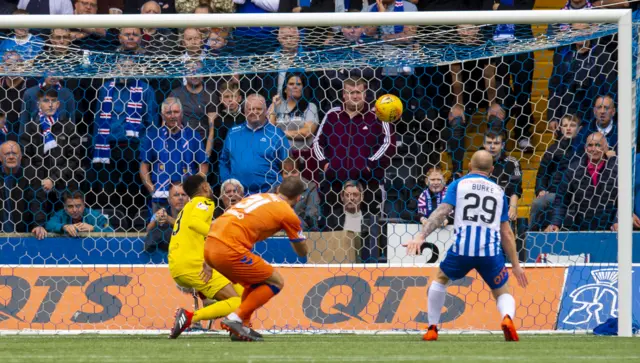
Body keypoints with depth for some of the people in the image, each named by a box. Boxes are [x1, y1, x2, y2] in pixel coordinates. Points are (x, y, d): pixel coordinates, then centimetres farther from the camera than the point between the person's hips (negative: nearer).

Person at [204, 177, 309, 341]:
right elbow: (302, 252, 18)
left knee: (256, 282, 26)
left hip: (209, 246, 8)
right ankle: (235, 319, -5)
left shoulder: (258, 197, 24)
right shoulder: (288, 214, 4)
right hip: (229, 250, -8)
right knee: (276, 282, 6)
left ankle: (243, 327, 18)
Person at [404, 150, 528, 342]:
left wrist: (421, 236, -13)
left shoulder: (458, 184, 11)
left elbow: (442, 212, -6)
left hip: (462, 248, -1)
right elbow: (506, 233, 16)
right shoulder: (499, 191, 17)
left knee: (440, 279, 27)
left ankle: (432, 330, 23)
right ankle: (507, 317, -20)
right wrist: (515, 265, 22)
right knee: (503, 293, 15)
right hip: (490, 251, 1)